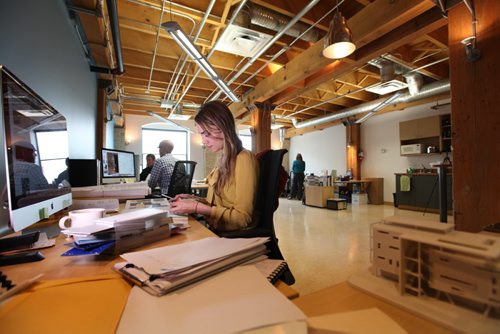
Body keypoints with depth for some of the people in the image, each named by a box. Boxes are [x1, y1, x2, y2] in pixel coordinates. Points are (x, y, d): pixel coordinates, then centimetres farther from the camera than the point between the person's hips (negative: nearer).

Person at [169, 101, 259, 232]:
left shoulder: (243, 159, -18)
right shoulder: (223, 159, 8)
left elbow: (242, 217, -19)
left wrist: (197, 208, -19)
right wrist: (194, 199, 0)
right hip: (216, 231, 7)